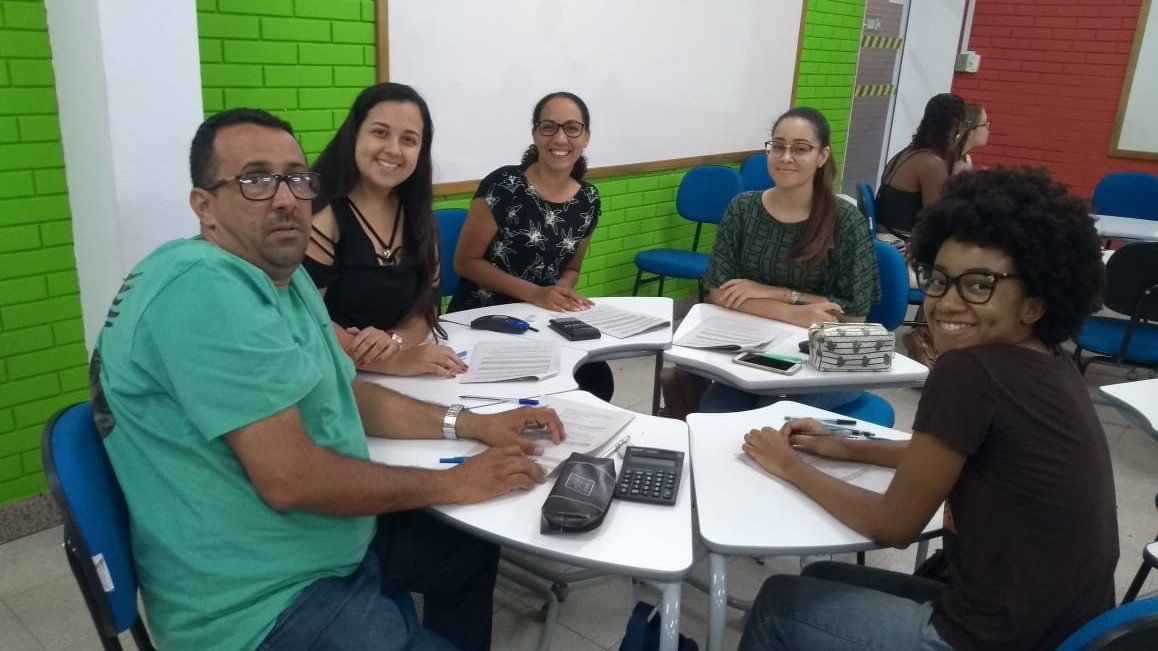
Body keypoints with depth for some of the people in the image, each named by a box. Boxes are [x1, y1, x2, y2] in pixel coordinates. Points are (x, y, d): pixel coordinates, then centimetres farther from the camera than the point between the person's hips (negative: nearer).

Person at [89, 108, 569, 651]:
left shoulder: (283, 275, 7)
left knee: (472, 549, 24)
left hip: (321, 539, 10)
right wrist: (451, 484, -17)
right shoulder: (204, 288, -26)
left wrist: (473, 425, 4)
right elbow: (289, 478, -29)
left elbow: (348, 396, 15)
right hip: (263, 601, -10)